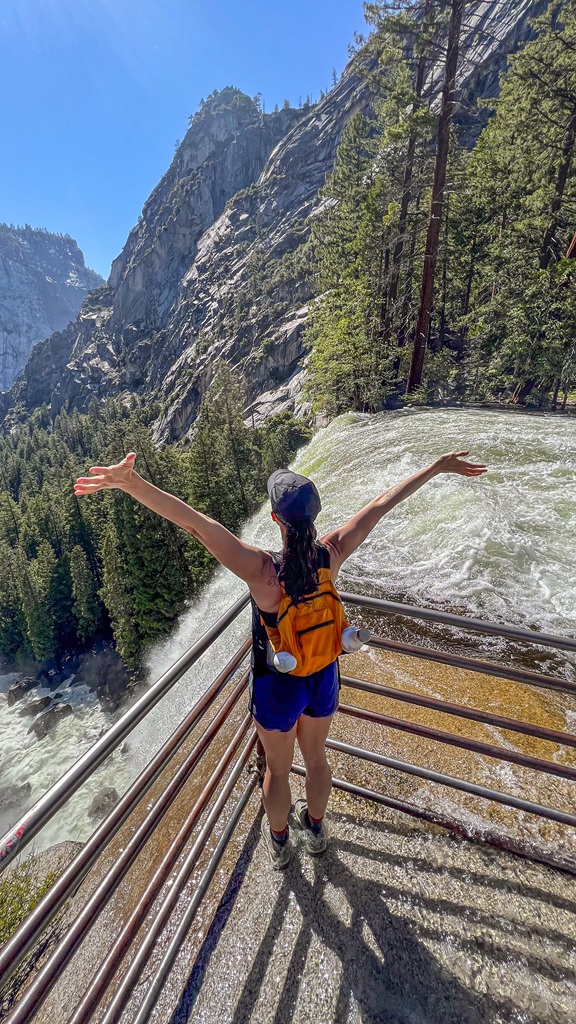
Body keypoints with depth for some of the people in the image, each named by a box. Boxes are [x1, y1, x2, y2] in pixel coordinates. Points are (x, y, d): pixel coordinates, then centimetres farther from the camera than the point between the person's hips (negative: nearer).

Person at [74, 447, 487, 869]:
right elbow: (383, 503, -16)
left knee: (278, 769, 28)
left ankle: (279, 842, 58)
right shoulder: (333, 554, -24)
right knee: (316, 757, 32)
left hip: (278, 687, -3)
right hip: (323, 679, 3)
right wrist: (437, 467, -5)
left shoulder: (262, 569, -34)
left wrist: (133, 483, -51)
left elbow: (196, 522, -44)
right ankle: (316, 828, 62)